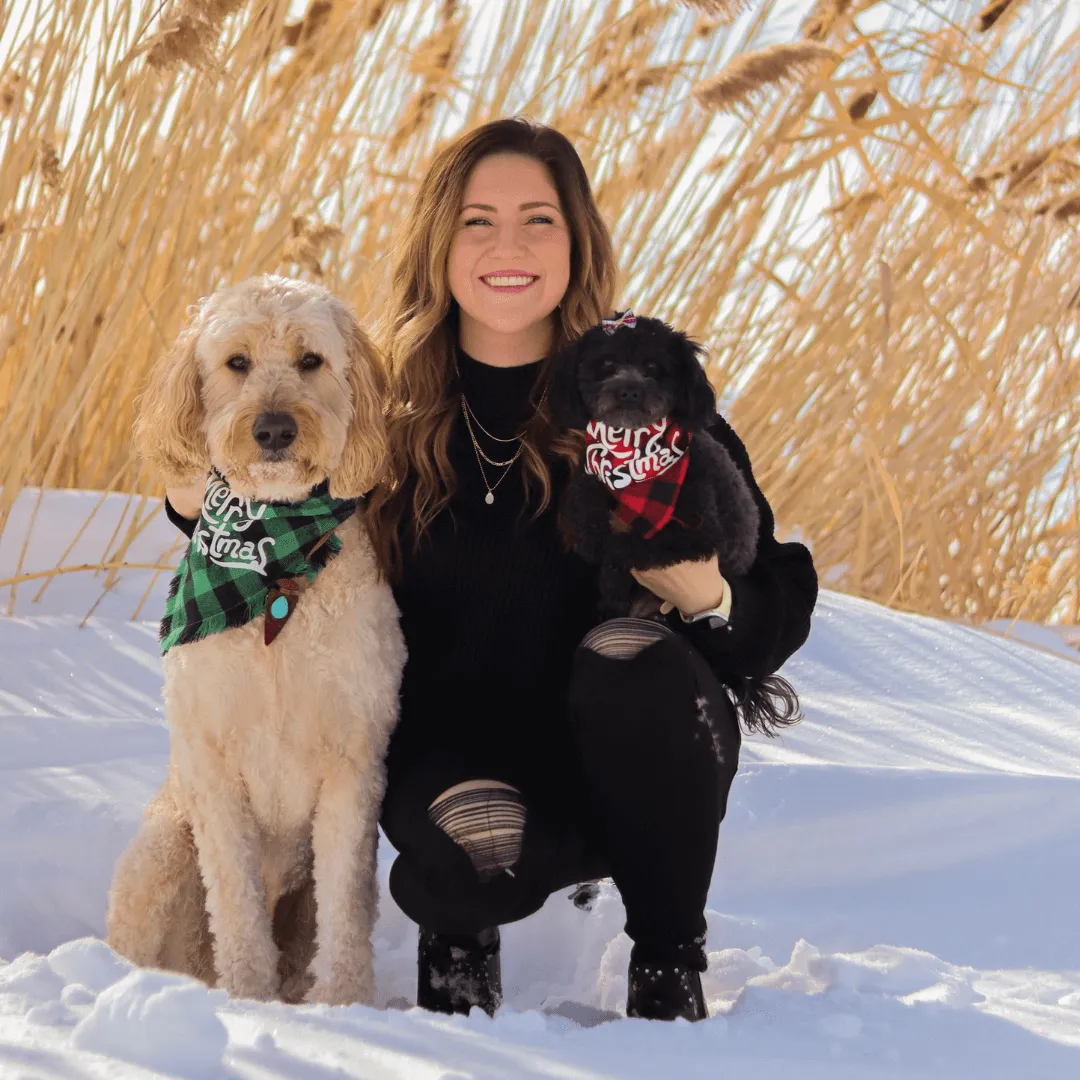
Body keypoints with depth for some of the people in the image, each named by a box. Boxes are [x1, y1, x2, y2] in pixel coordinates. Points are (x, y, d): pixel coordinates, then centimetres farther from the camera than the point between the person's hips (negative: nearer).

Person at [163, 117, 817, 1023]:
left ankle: (669, 957, -8)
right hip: (455, 752, 0)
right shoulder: (390, 413, -2)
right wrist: (205, 505, -10)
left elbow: (782, 602, -5)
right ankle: (459, 923, 6)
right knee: (483, 842, -34)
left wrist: (712, 600, -28)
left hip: (628, 765, 1)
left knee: (631, 660, -33)